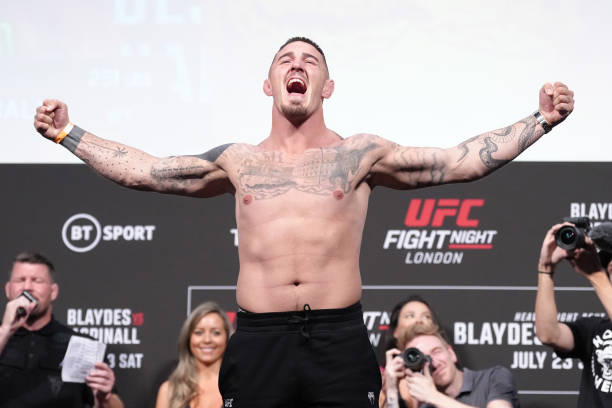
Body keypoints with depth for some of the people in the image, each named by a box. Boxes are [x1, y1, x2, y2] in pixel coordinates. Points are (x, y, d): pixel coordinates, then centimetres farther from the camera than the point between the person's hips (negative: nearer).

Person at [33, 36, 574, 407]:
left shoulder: (361, 156, 10)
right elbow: (141, 170, 19)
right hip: (259, 340, 1)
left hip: (340, 341, -1)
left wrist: (541, 120, -1)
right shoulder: (237, 161, 15)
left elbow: (463, 161, 6)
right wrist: (65, 132, 19)